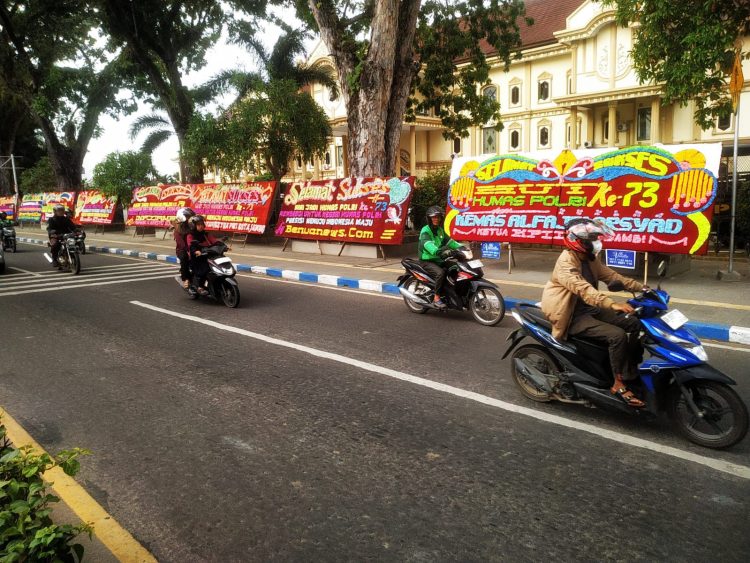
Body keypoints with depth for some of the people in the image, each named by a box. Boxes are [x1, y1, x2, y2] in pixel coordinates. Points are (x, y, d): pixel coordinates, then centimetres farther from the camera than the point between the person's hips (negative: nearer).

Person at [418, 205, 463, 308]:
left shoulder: (440, 230, 15)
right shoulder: (425, 231, -13)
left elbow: (449, 241, 16)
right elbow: (428, 244, -32)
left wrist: (460, 247, 0)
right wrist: (437, 251, -50)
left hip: (439, 259, 8)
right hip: (426, 261, -8)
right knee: (440, 273, -33)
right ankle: (437, 298, -23)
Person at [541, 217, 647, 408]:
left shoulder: (590, 260, 7)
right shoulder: (566, 263, -22)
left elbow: (611, 276, 8)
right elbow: (583, 289, -36)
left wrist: (642, 288, -3)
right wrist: (613, 304, -47)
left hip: (591, 309, 9)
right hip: (573, 317, -9)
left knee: (634, 324, 1)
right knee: (617, 335, -24)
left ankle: (633, 371, 12)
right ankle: (619, 385, -11)